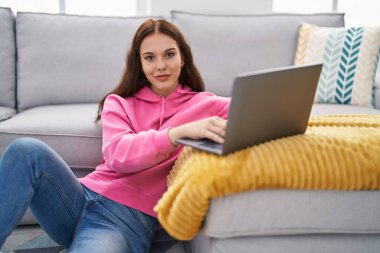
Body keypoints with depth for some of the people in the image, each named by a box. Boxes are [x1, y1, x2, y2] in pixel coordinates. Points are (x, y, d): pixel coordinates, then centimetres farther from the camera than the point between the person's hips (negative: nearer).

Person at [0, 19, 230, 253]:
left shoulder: (206, 105, 10)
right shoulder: (118, 103, 12)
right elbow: (119, 155, -9)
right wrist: (180, 132, -25)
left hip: (130, 218, -3)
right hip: (84, 197, 3)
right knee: (28, 151, -27)